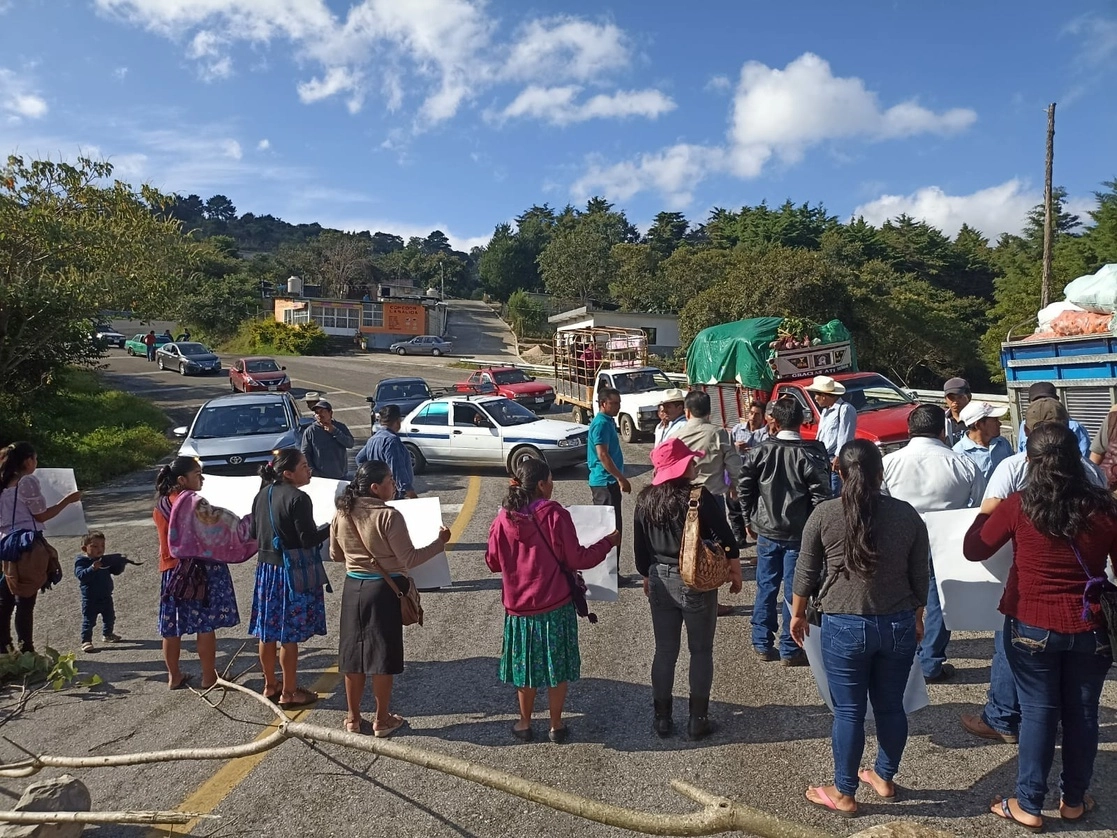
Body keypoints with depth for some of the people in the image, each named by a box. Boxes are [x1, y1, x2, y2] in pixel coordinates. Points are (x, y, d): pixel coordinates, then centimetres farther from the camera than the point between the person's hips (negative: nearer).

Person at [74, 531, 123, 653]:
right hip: (90, 599, -6)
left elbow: (116, 571, 9)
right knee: (88, 621, -2)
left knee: (110, 617, 20)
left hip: (106, 597, 6)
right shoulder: (81, 561, -14)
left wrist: (121, 563, -11)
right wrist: (93, 568, -44)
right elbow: (81, 575, -29)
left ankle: (107, 634, 39)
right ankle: (86, 641, 6)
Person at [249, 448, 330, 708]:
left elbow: (254, 533, 13)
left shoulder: (262, 494, 5)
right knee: (289, 635, 3)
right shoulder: (298, 498, -19)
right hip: (292, 571, -8)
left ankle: (270, 685, 30)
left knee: (268, 632, 16)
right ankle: (288, 693, 13)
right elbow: (309, 539, -20)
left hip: (266, 568, 8)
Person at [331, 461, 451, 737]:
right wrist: (439, 542, -5)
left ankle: (353, 718, 26)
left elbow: (335, 554, 10)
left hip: (353, 587, 5)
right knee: (382, 655, 7)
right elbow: (409, 559, -16)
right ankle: (382, 720, 19)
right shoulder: (389, 516, -20)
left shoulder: (342, 515, -1)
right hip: (384, 590, -5)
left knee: (353, 653, 14)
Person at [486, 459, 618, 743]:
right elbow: (577, 559, -12)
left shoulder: (503, 519, -6)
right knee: (557, 666, 13)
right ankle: (556, 726, 24)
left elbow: (493, 562, 4)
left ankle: (525, 724, 29)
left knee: (525, 665, 18)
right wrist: (608, 542, 2)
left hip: (518, 605, 3)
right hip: (555, 605, -3)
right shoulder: (555, 515, -16)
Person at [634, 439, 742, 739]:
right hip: (696, 582, -4)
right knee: (701, 652, 12)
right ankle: (698, 719, 19)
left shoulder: (645, 500, -3)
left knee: (664, 652, 15)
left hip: (660, 581, 4)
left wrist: (647, 576, 19)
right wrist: (735, 570, 2)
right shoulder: (700, 496, -16)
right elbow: (725, 538, -13)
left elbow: (639, 546, 6)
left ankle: (662, 717, 23)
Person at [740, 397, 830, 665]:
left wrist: (749, 520, 14)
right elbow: (820, 496, -12)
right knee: (794, 591, 6)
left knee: (766, 588, 13)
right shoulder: (810, 456, -11)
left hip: (766, 531, 3)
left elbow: (745, 489, 2)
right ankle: (789, 650, 13)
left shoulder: (759, 452, -3)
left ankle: (762, 644, 21)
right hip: (798, 533, -3)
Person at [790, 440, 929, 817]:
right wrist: (916, 618, 22)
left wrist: (797, 615, 12)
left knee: (848, 711, 8)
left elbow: (806, 573, -2)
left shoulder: (824, 514, -10)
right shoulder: (908, 515, -3)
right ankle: (884, 778, 36)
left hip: (844, 628, -3)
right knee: (891, 706, 18)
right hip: (898, 626, 3)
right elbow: (920, 577, 6)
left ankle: (843, 793, 21)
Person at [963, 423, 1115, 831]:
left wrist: (985, 513, 15)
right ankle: (1074, 799, 32)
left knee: (1038, 712, 9)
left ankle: (1029, 805, 18)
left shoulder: (1017, 506, -14)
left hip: (1031, 627, -2)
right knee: (1082, 713, 16)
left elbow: (973, 550, -2)